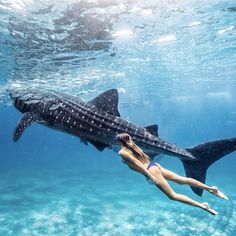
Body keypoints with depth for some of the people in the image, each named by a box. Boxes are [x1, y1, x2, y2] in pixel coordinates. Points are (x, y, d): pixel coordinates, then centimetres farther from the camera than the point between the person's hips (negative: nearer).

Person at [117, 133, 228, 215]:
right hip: (153, 165, 8)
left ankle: (202, 205, -6)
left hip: (150, 170, -8)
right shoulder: (132, 146, 18)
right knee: (182, 180, 8)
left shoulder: (122, 152, -6)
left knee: (173, 195, -3)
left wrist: (150, 176, -19)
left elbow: (137, 163, -16)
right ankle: (210, 188, 5)